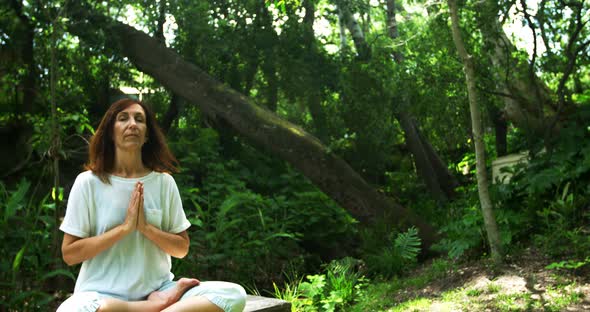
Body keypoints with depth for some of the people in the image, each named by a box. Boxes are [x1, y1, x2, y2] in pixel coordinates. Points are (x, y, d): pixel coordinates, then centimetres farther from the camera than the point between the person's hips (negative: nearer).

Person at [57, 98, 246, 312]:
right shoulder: (88, 182, -2)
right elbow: (69, 254, -4)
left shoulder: (164, 182, 4)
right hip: (103, 293, -1)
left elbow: (181, 248, 6)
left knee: (234, 294, -20)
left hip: (157, 289, 1)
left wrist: (146, 227, -11)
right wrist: (124, 228, -14)